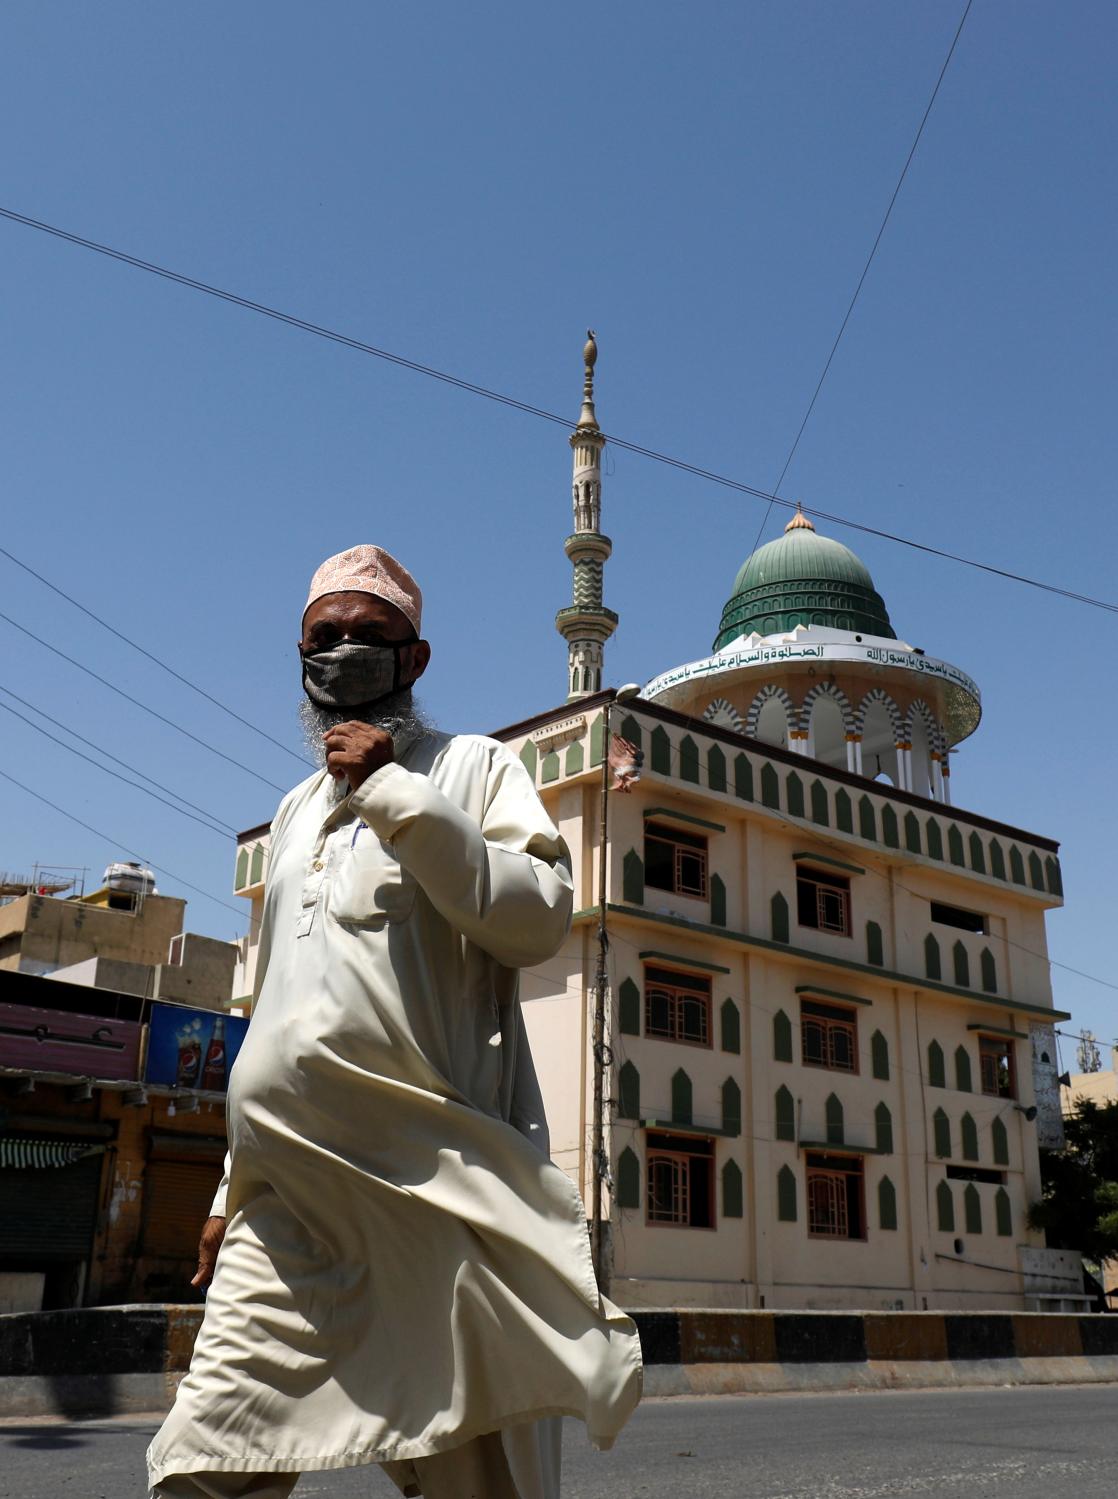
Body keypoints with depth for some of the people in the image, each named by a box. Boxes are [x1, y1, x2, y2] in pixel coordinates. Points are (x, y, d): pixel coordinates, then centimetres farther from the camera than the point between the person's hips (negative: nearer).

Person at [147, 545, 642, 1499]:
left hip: (440, 1185, -5)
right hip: (291, 1200, 5)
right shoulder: (297, 811, 25)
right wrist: (233, 1190, 25)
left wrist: (396, 793, -12)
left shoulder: (472, 767, 7)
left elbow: (539, 919, -11)